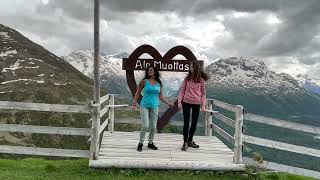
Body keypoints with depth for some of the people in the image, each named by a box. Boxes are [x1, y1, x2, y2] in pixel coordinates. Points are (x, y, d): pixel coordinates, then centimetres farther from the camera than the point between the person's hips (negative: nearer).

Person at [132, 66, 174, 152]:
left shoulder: (159, 83, 6)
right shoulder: (144, 81, -3)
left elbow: (160, 96, 13)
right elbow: (138, 92, 2)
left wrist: (168, 103, 10)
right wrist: (134, 104, -4)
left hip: (154, 106, 4)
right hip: (145, 106, -3)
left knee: (153, 126, 7)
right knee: (145, 126, -11)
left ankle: (150, 143, 25)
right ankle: (140, 143, 7)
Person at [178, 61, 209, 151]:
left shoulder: (201, 80, 3)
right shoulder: (187, 78, 2)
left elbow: (203, 93, 6)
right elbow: (182, 90, 3)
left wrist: (203, 105, 0)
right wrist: (179, 101, -4)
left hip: (196, 104, 1)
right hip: (186, 102, -1)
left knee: (194, 123, 9)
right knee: (186, 123, -1)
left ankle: (190, 141, 24)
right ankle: (185, 142, 8)